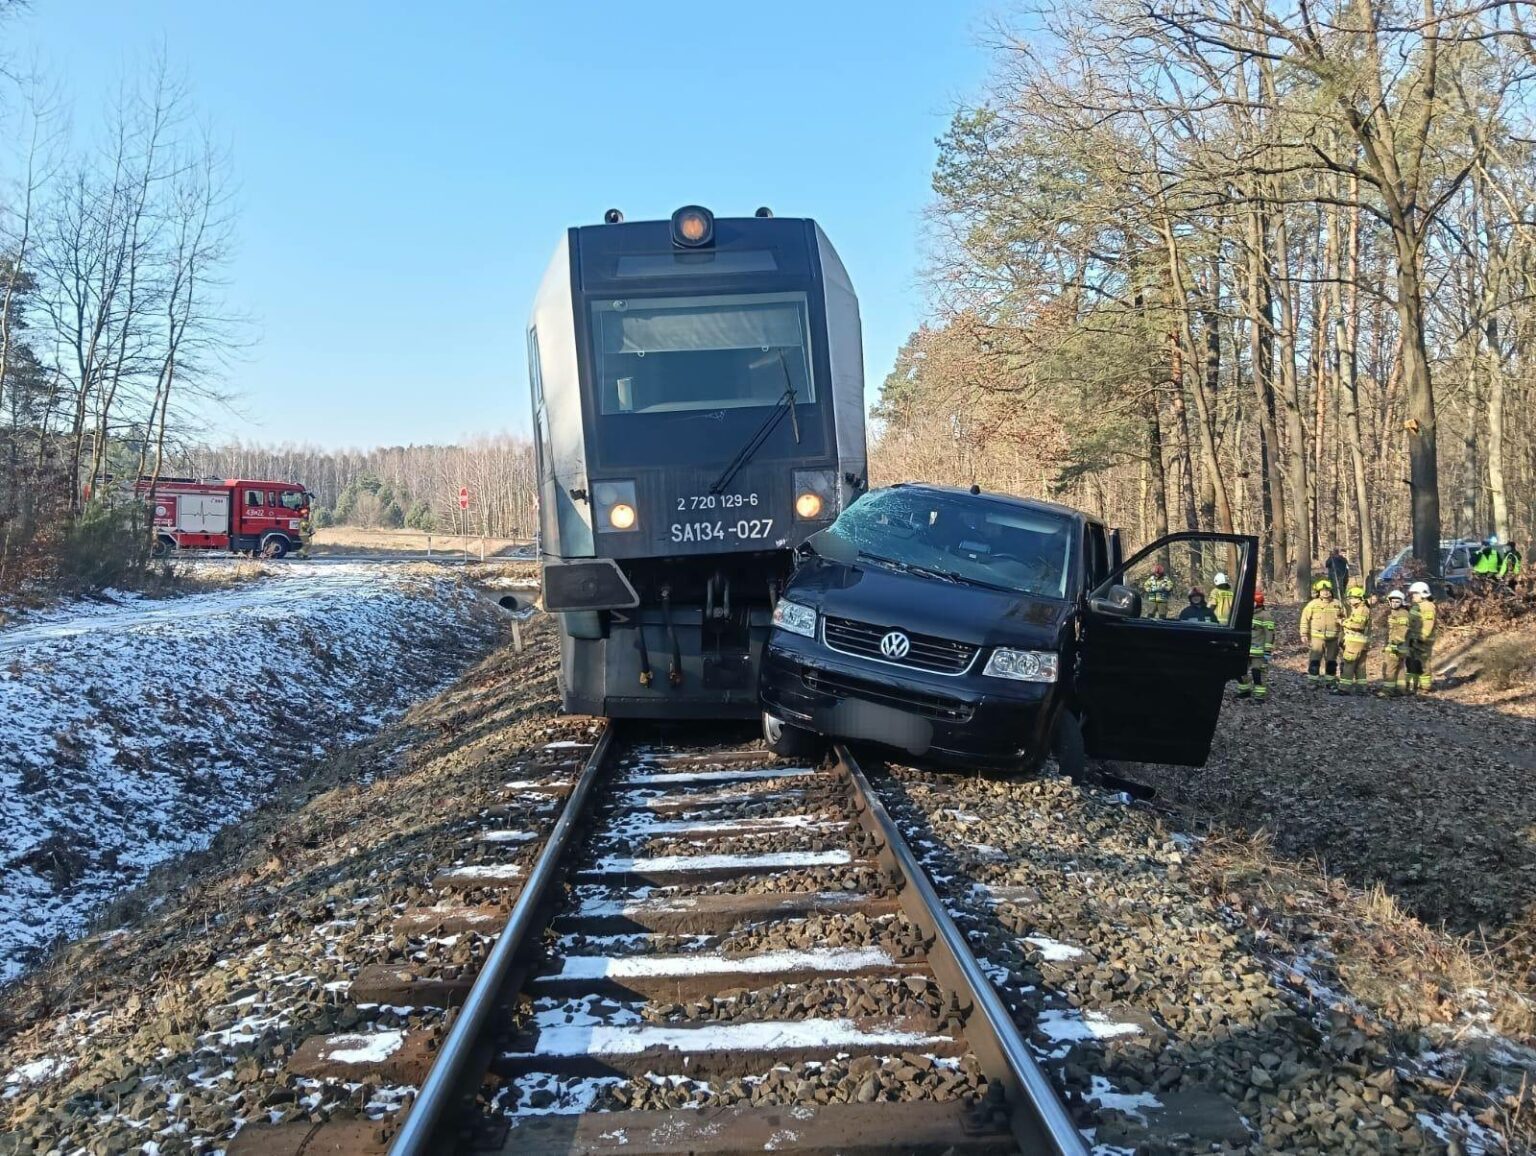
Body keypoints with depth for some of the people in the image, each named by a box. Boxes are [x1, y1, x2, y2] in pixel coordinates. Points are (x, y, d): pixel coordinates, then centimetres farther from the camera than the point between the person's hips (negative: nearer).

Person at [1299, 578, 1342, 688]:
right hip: (1317, 637, -3)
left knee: (1331, 661, 11)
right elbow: (1305, 619, 0)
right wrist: (1304, 634, -4)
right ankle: (1312, 681, 0)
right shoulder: (1313, 604, -3)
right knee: (1314, 660, -6)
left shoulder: (1337, 604, 5)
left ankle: (1330, 681, 22)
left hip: (1333, 638, 3)